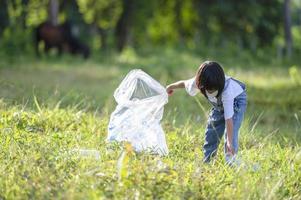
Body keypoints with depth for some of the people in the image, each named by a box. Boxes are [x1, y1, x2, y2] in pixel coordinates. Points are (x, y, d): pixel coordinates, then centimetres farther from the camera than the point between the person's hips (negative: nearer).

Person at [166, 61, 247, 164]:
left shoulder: (226, 90, -44)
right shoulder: (197, 83, -31)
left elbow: (229, 119, -45)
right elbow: (184, 83, -6)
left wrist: (229, 142, -48)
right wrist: (170, 87, 14)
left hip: (236, 99, -6)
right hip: (219, 103, 6)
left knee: (231, 132, -21)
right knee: (211, 131, 5)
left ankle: (230, 162, -18)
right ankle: (206, 162, 15)